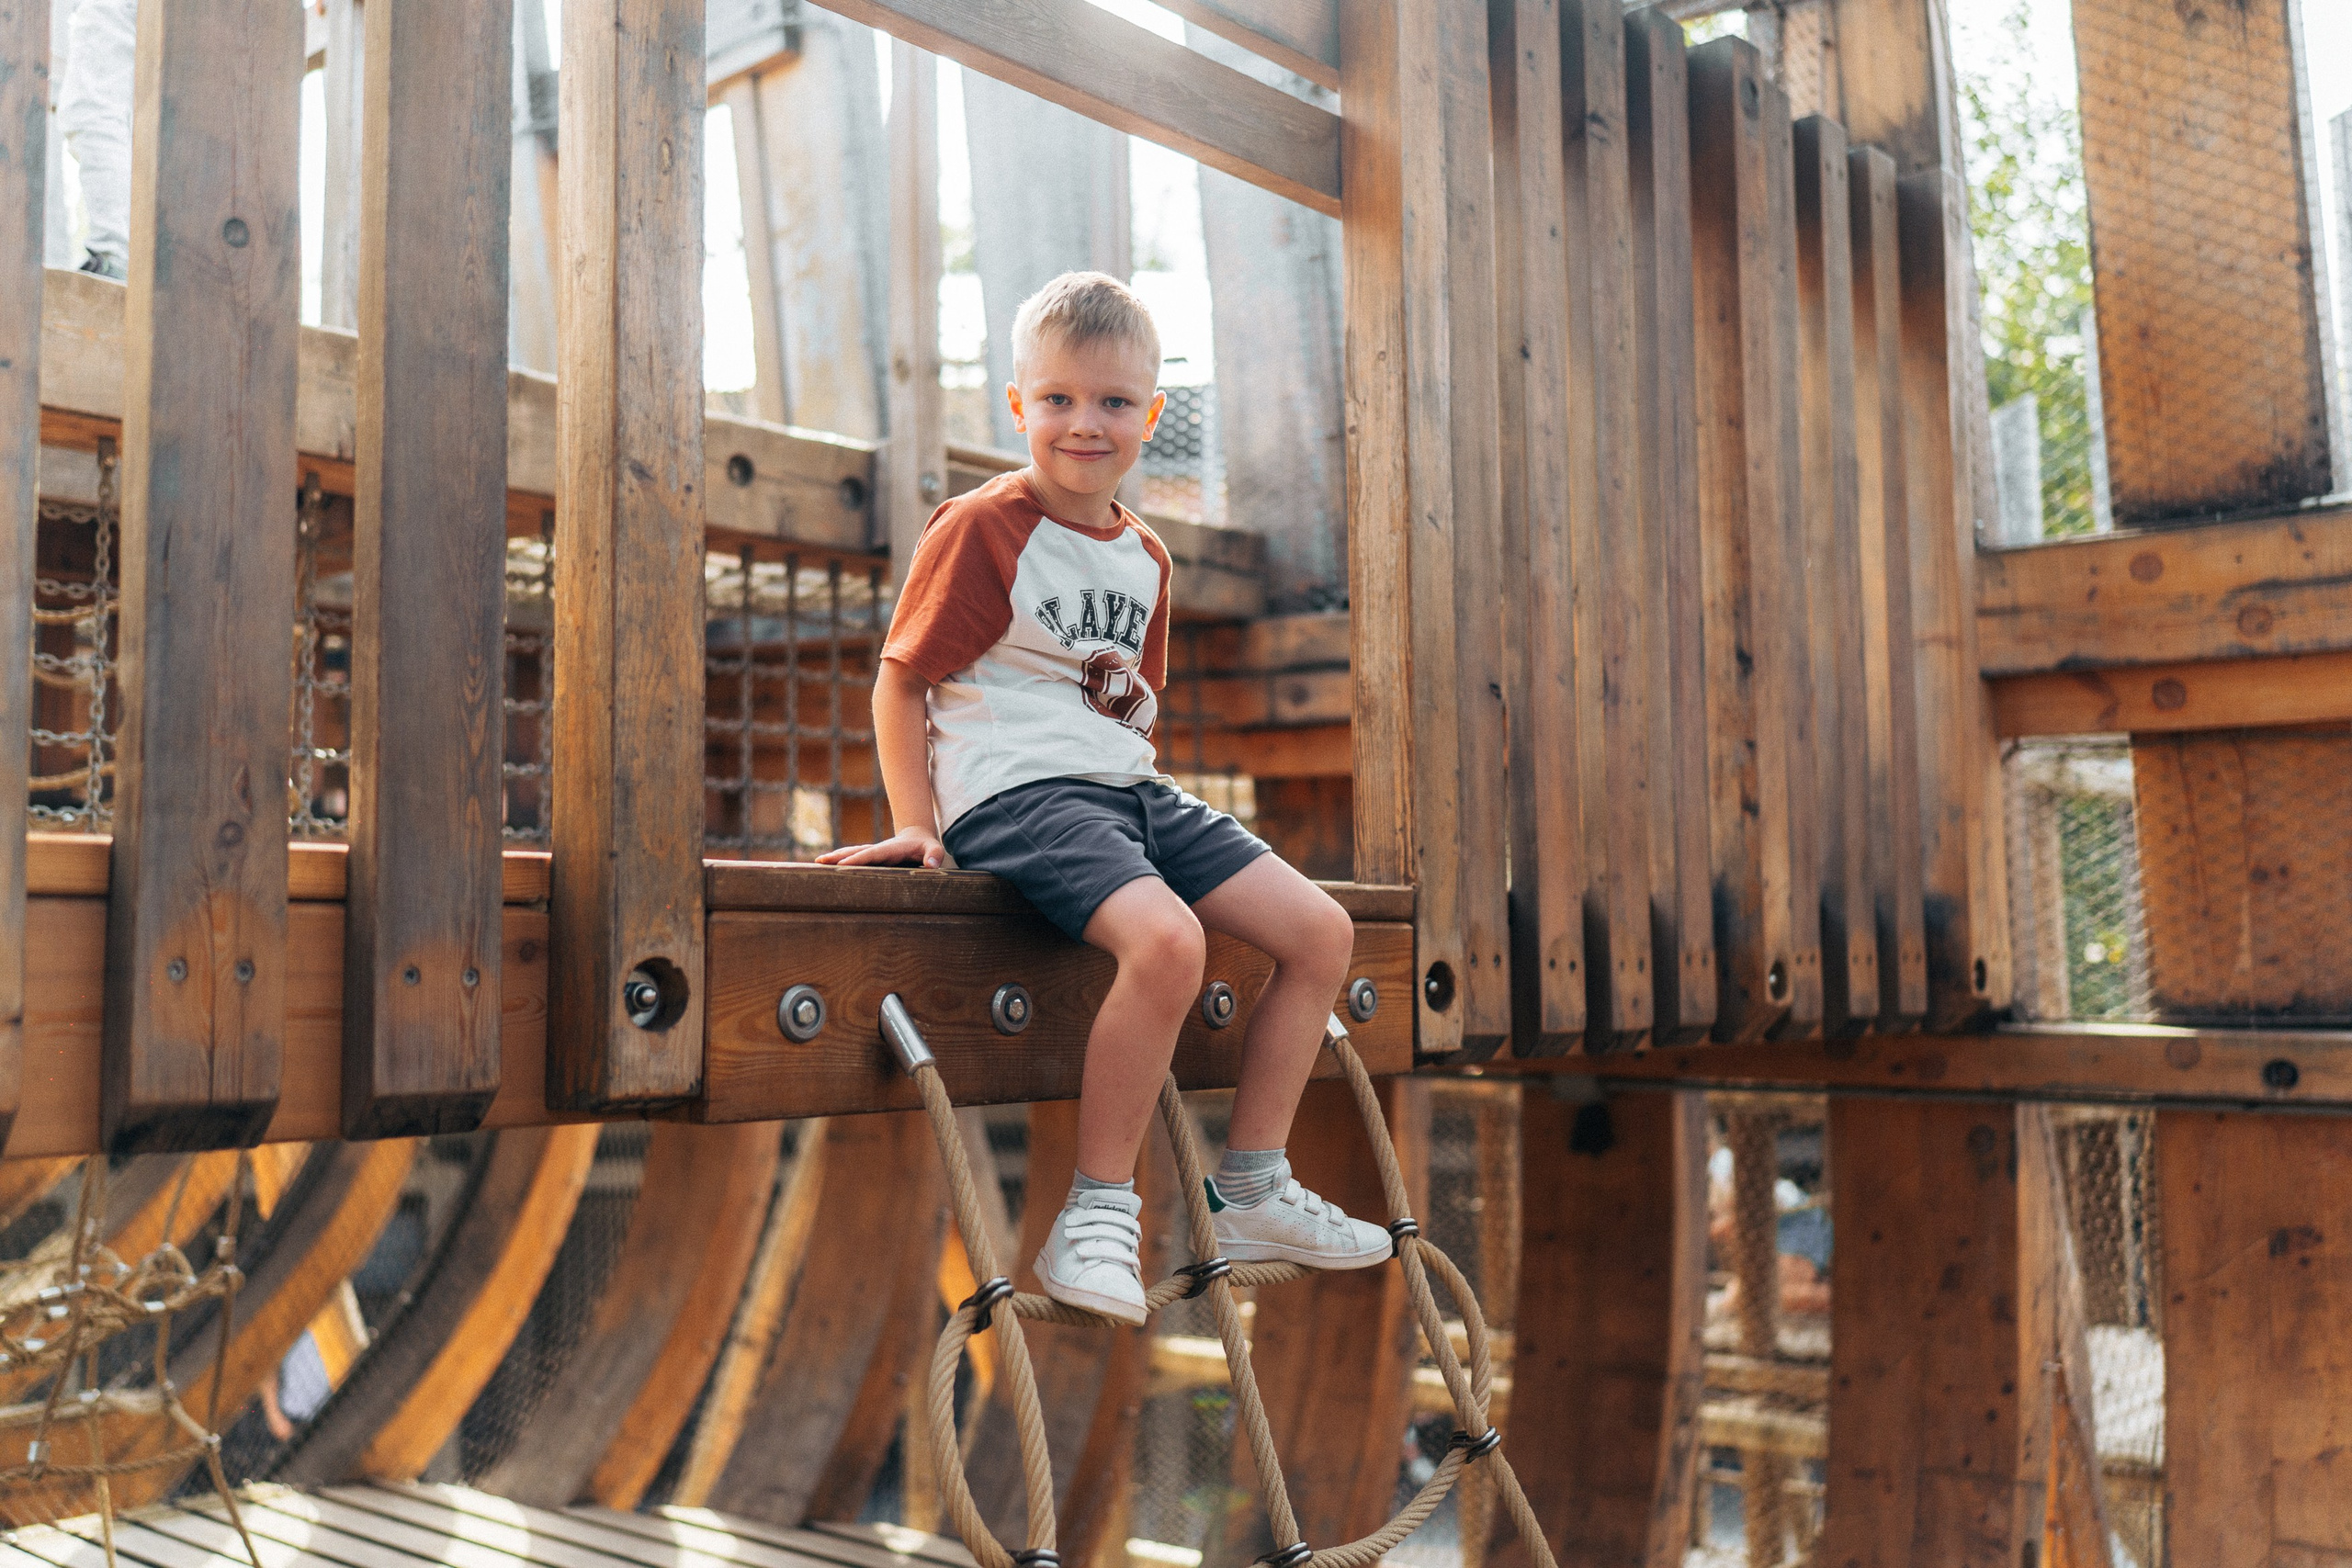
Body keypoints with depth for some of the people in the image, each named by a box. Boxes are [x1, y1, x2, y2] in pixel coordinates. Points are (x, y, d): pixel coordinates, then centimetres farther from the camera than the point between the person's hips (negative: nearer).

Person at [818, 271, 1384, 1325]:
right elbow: (901, 680, -3)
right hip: (1015, 792, -8)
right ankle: (1095, 1216, -16)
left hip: (1129, 790, 8)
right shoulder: (979, 528, -5)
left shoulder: (1145, 556, 17)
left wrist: (1133, 781, 15)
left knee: (1322, 932, -1)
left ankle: (1250, 1193, 11)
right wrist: (915, 824, -7)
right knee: (1167, 940, -33)